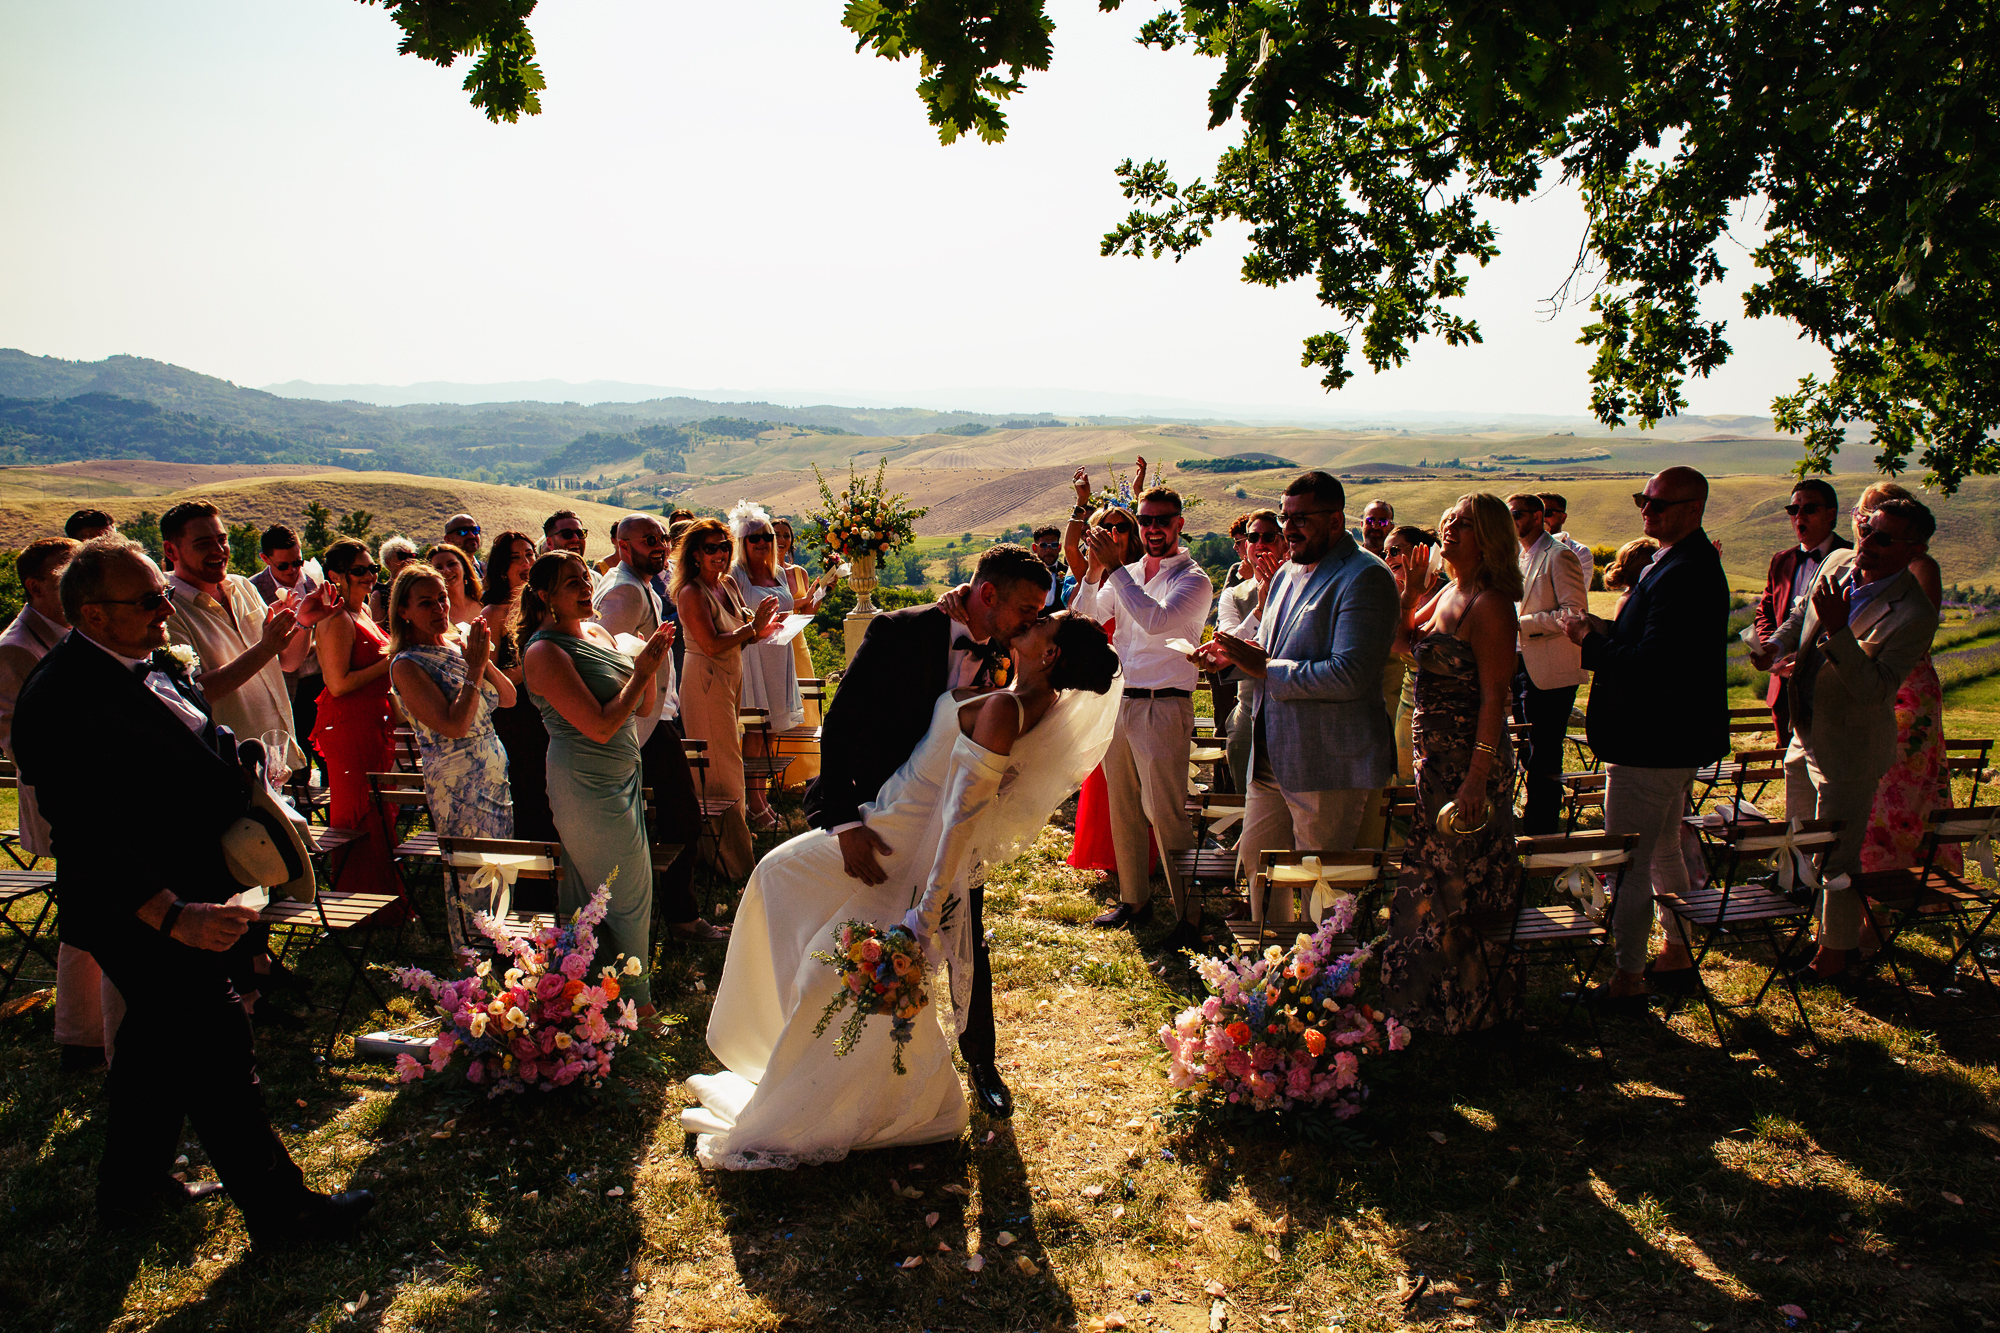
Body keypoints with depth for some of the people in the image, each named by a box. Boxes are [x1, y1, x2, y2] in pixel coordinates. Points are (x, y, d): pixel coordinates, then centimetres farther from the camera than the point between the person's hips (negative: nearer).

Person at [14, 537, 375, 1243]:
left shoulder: (155, 662, 6)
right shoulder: (61, 699, -24)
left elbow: (202, 760, 20)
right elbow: (90, 835, -28)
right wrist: (174, 915, -33)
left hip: (189, 891, 10)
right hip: (139, 913, -10)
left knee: (159, 1040, 23)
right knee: (215, 1050, -2)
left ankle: (132, 1185, 42)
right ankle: (278, 1210, 10)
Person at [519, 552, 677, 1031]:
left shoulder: (597, 634, 9)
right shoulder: (546, 652, -17)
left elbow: (641, 708, 12)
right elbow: (600, 727, -23)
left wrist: (650, 663, -5)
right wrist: (642, 671, -17)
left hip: (621, 777, 8)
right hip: (587, 787, -8)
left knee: (587, 894, 16)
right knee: (627, 894, 2)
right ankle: (635, 1004, 18)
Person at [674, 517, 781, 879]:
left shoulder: (728, 585, 10)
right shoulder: (691, 593, -15)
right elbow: (711, 645, -22)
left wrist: (761, 627, -2)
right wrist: (752, 628, -19)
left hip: (731, 677, 8)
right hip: (705, 681, -8)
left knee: (728, 761, 15)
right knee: (721, 768, -4)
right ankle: (733, 860, 3)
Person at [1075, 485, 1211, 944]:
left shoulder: (1193, 580, -7)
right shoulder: (1127, 575, 13)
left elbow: (1157, 621, -24)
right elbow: (1083, 617, 9)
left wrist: (1113, 567, -20)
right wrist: (1094, 570, -5)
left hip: (1163, 708, -7)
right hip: (1117, 701, 7)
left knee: (1167, 813, -8)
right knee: (1122, 808, 14)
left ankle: (1188, 914, 1)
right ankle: (1133, 897, 27)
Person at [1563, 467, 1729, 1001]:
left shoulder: (1684, 574, -23)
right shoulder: (1691, 564, 13)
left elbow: (1651, 663, -28)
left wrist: (1589, 641, -16)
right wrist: (1605, 629, 3)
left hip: (1651, 745, -11)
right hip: (1677, 737, 11)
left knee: (1629, 862, -3)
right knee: (1664, 852, 22)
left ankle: (1627, 978, 5)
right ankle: (1676, 955, 34)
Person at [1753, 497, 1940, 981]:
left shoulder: (1915, 615, -24)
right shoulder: (1837, 563, -4)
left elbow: (1875, 689, -30)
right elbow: (1801, 614, 16)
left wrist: (1838, 631, -39)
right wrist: (1776, 644, -4)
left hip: (1849, 750, -8)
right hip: (1807, 735, 8)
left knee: (1835, 857, 4)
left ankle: (1836, 950, 24)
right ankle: (1816, 923, 44)